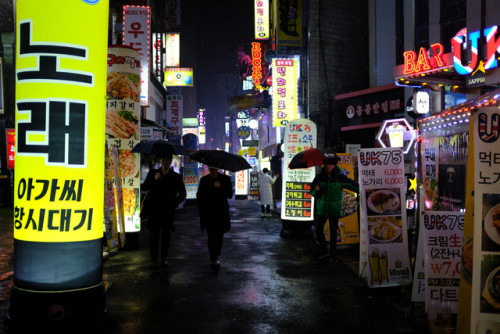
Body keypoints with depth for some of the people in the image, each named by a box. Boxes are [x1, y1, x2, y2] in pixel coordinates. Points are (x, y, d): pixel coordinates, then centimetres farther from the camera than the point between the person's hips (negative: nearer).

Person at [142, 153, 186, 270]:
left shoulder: (176, 177, 4)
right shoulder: (153, 173, 8)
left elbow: (182, 194, 7)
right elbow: (144, 187, 0)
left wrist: (174, 203, -8)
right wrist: (154, 180, -16)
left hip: (168, 211, 0)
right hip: (154, 209, 0)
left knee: (166, 235, 6)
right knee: (154, 235, -3)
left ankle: (164, 258, 17)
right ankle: (154, 260, 2)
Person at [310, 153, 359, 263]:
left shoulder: (340, 177, -10)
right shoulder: (319, 177, -5)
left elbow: (355, 186, -8)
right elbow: (312, 192, 3)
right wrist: (316, 190, -19)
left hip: (334, 209, -2)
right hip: (322, 208, 2)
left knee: (333, 232, 1)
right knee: (318, 229, 0)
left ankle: (332, 254, 17)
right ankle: (324, 251, 19)